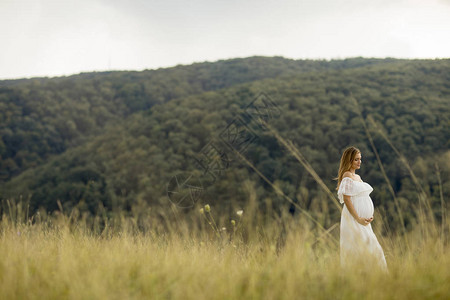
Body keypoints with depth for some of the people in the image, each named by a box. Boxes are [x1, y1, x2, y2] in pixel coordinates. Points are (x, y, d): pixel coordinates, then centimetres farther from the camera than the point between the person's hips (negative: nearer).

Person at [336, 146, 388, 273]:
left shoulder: (357, 177, 18)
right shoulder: (347, 175, -10)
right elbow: (346, 199, -17)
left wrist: (369, 216, 9)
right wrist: (358, 218, -21)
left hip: (362, 219, 9)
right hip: (353, 219, -9)